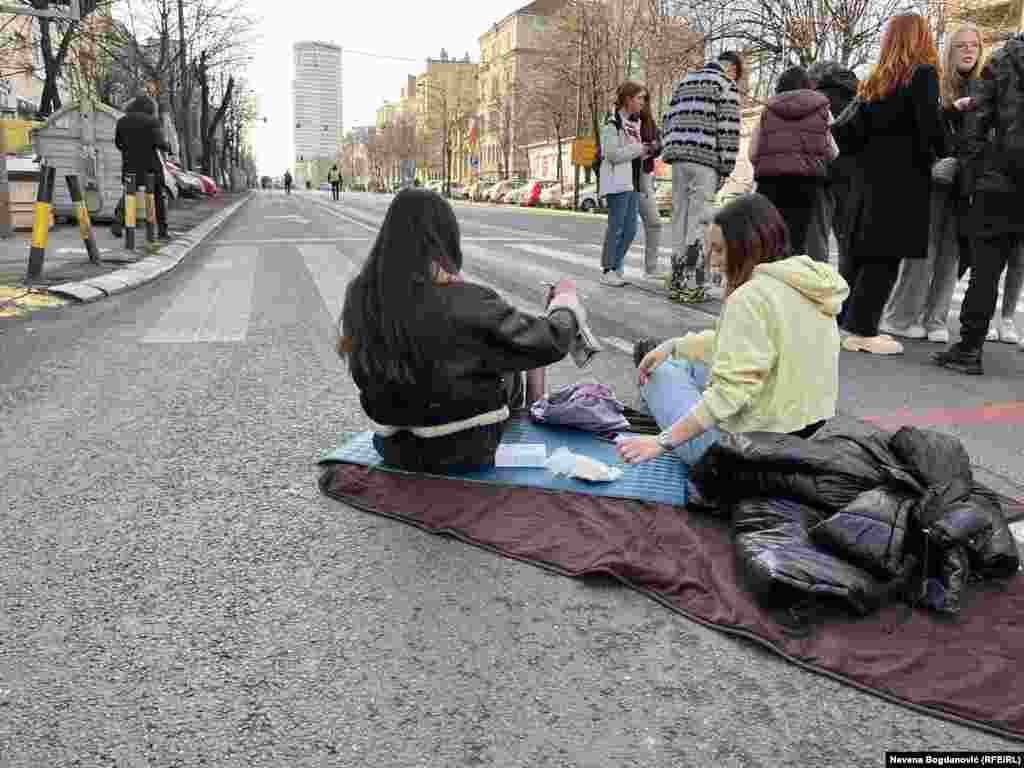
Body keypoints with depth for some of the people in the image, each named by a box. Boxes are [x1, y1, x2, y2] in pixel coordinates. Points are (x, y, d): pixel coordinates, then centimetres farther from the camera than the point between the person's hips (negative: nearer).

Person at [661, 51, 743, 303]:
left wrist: (674, 151, 15)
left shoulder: (685, 82, 22)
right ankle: (692, 283, -8)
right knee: (698, 221, -6)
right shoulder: (725, 84, 1)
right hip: (706, 160, -6)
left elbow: (667, 121, 17)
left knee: (679, 218, 10)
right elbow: (728, 128, -7)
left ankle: (678, 278, 13)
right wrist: (726, 168, -5)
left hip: (678, 159, 6)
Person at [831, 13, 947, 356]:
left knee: (861, 252, 11)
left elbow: (851, 127, 12)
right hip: (903, 177, -6)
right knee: (886, 255, -4)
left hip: (871, 175, 6)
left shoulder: (876, 80, 12)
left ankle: (846, 321, 15)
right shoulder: (923, 74, -5)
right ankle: (862, 331, -3)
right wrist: (944, 151, 0)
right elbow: (929, 123, -14)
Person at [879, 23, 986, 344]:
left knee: (950, 252, 2)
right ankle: (899, 317, 4)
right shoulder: (934, 84, 2)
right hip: (935, 177, -3)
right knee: (923, 250, -6)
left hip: (966, 181, 4)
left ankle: (935, 320, 7)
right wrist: (953, 108, -20)